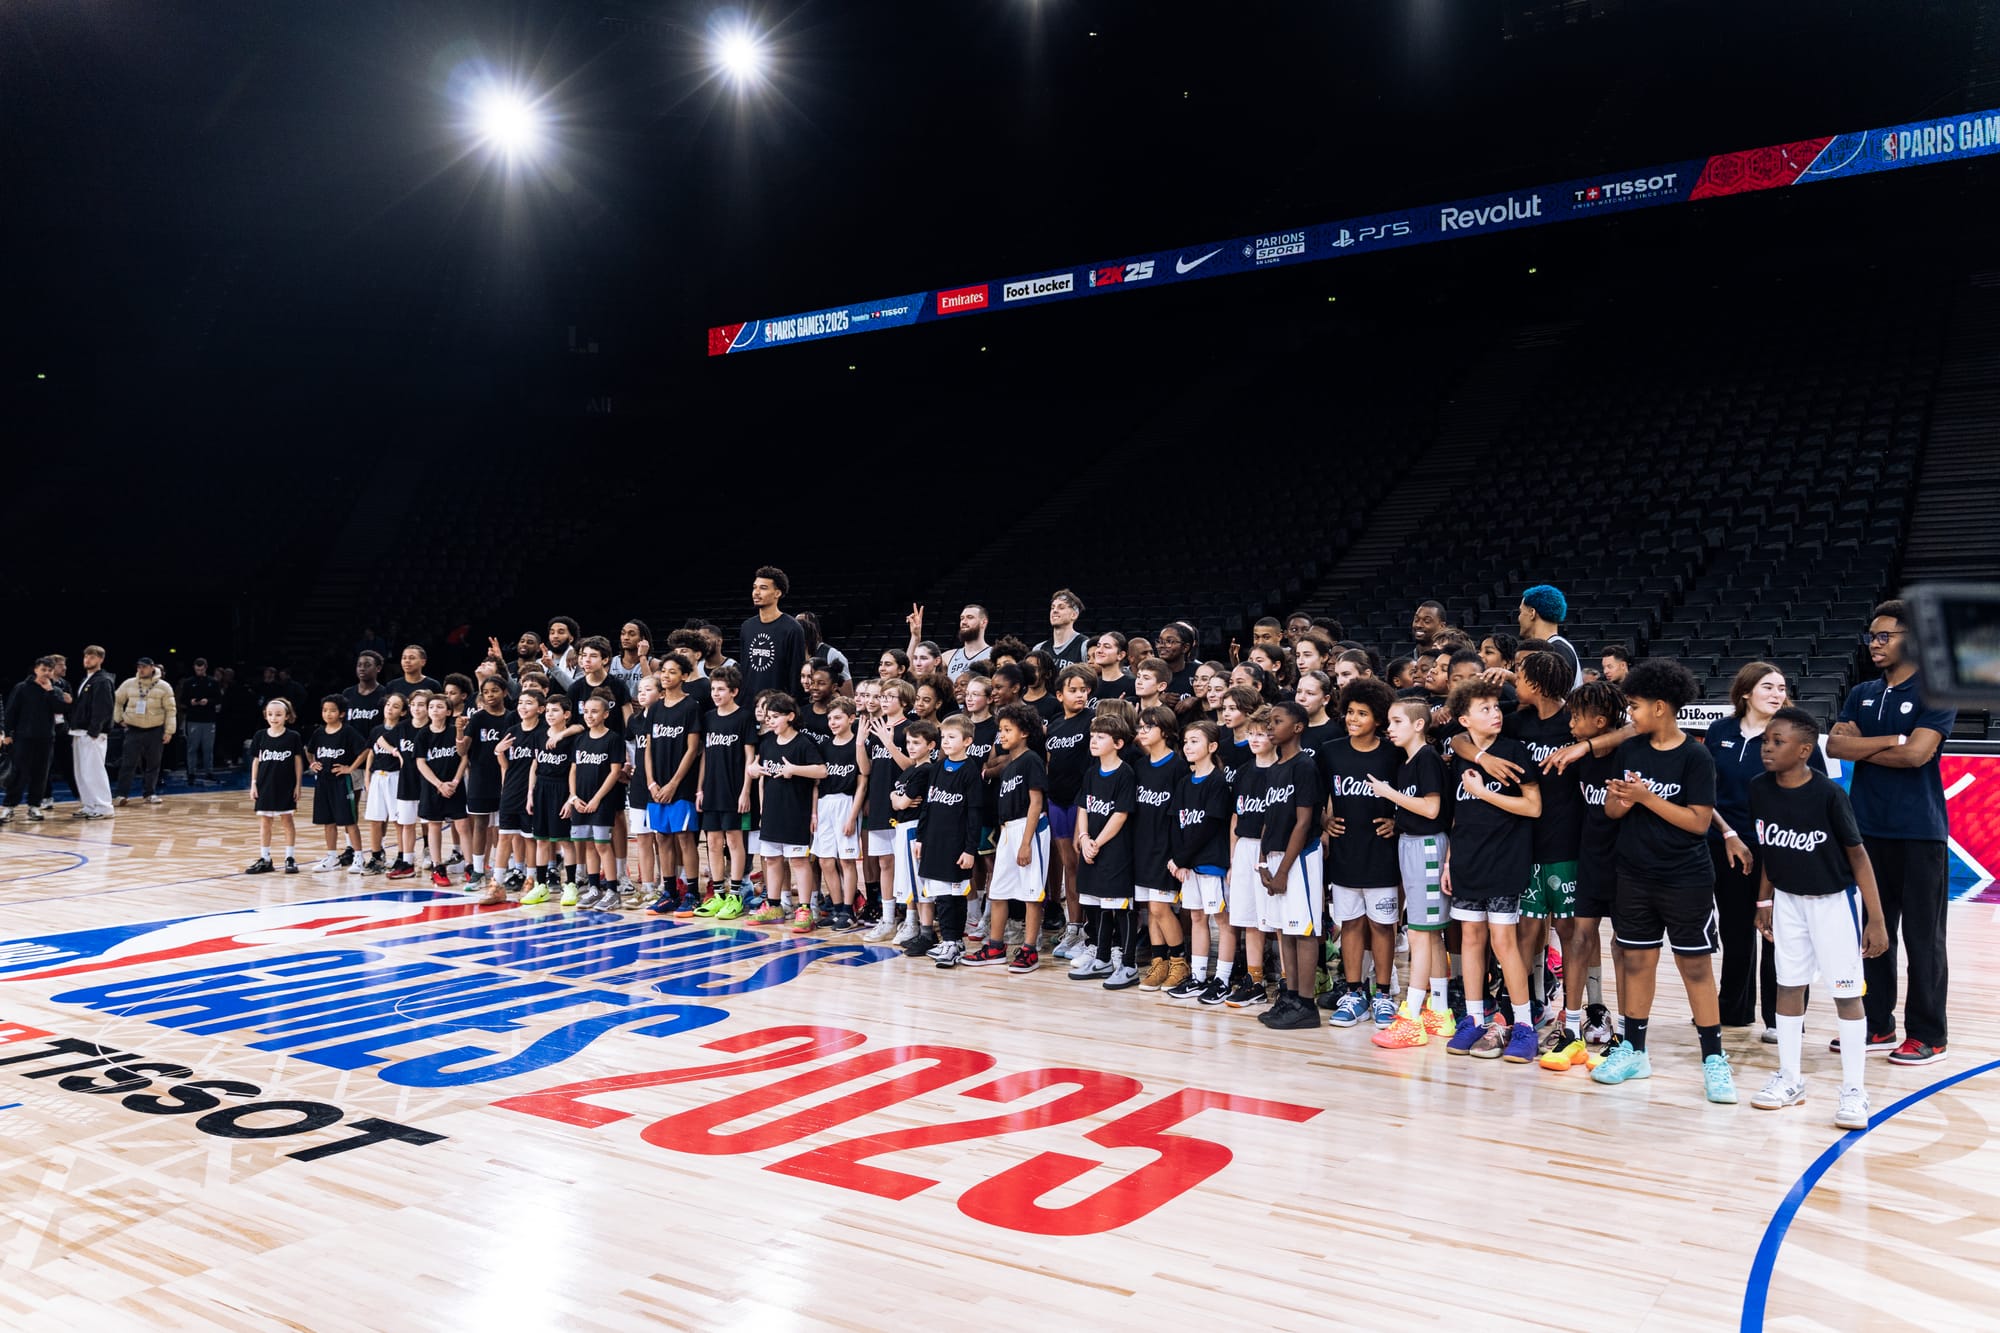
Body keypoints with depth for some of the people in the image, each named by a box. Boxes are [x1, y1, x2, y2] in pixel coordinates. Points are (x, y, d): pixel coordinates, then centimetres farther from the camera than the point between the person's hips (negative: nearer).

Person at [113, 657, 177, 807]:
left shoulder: (164, 687, -4)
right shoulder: (128, 684, 1)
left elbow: (170, 710, -3)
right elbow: (116, 701, 16)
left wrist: (169, 731, -7)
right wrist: (119, 719, 8)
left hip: (155, 731, 0)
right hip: (134, 730, 1)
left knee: (153, 764, 6)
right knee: (128, 763, -3)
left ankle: (151, 794, 15)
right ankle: (123, 794, 1)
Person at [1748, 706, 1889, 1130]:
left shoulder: (1828, 794, -22)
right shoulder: (1760, 790, -8)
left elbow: (1858, 856, -15)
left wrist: (1876, 919, -14)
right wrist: (1764, 901, 10)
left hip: (1834, 900, -5)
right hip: (1788, 900, 5)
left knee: (1846, 993, 1)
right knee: (1788, 985, 10)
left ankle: (1853, 1090, 10)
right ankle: (1789, 1079, 22)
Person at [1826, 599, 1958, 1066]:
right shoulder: (1861, 694, 11)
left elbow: (1917, 753, -17)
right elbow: (1834, 745, -2)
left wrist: (1861, 747, -5)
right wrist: (1890, 740, -13)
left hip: (1919, 833, -5)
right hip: (1869, 830, 5)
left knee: (1922, 936, 2)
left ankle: (1928, 1035, 11)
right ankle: (1877, 1025, 20)